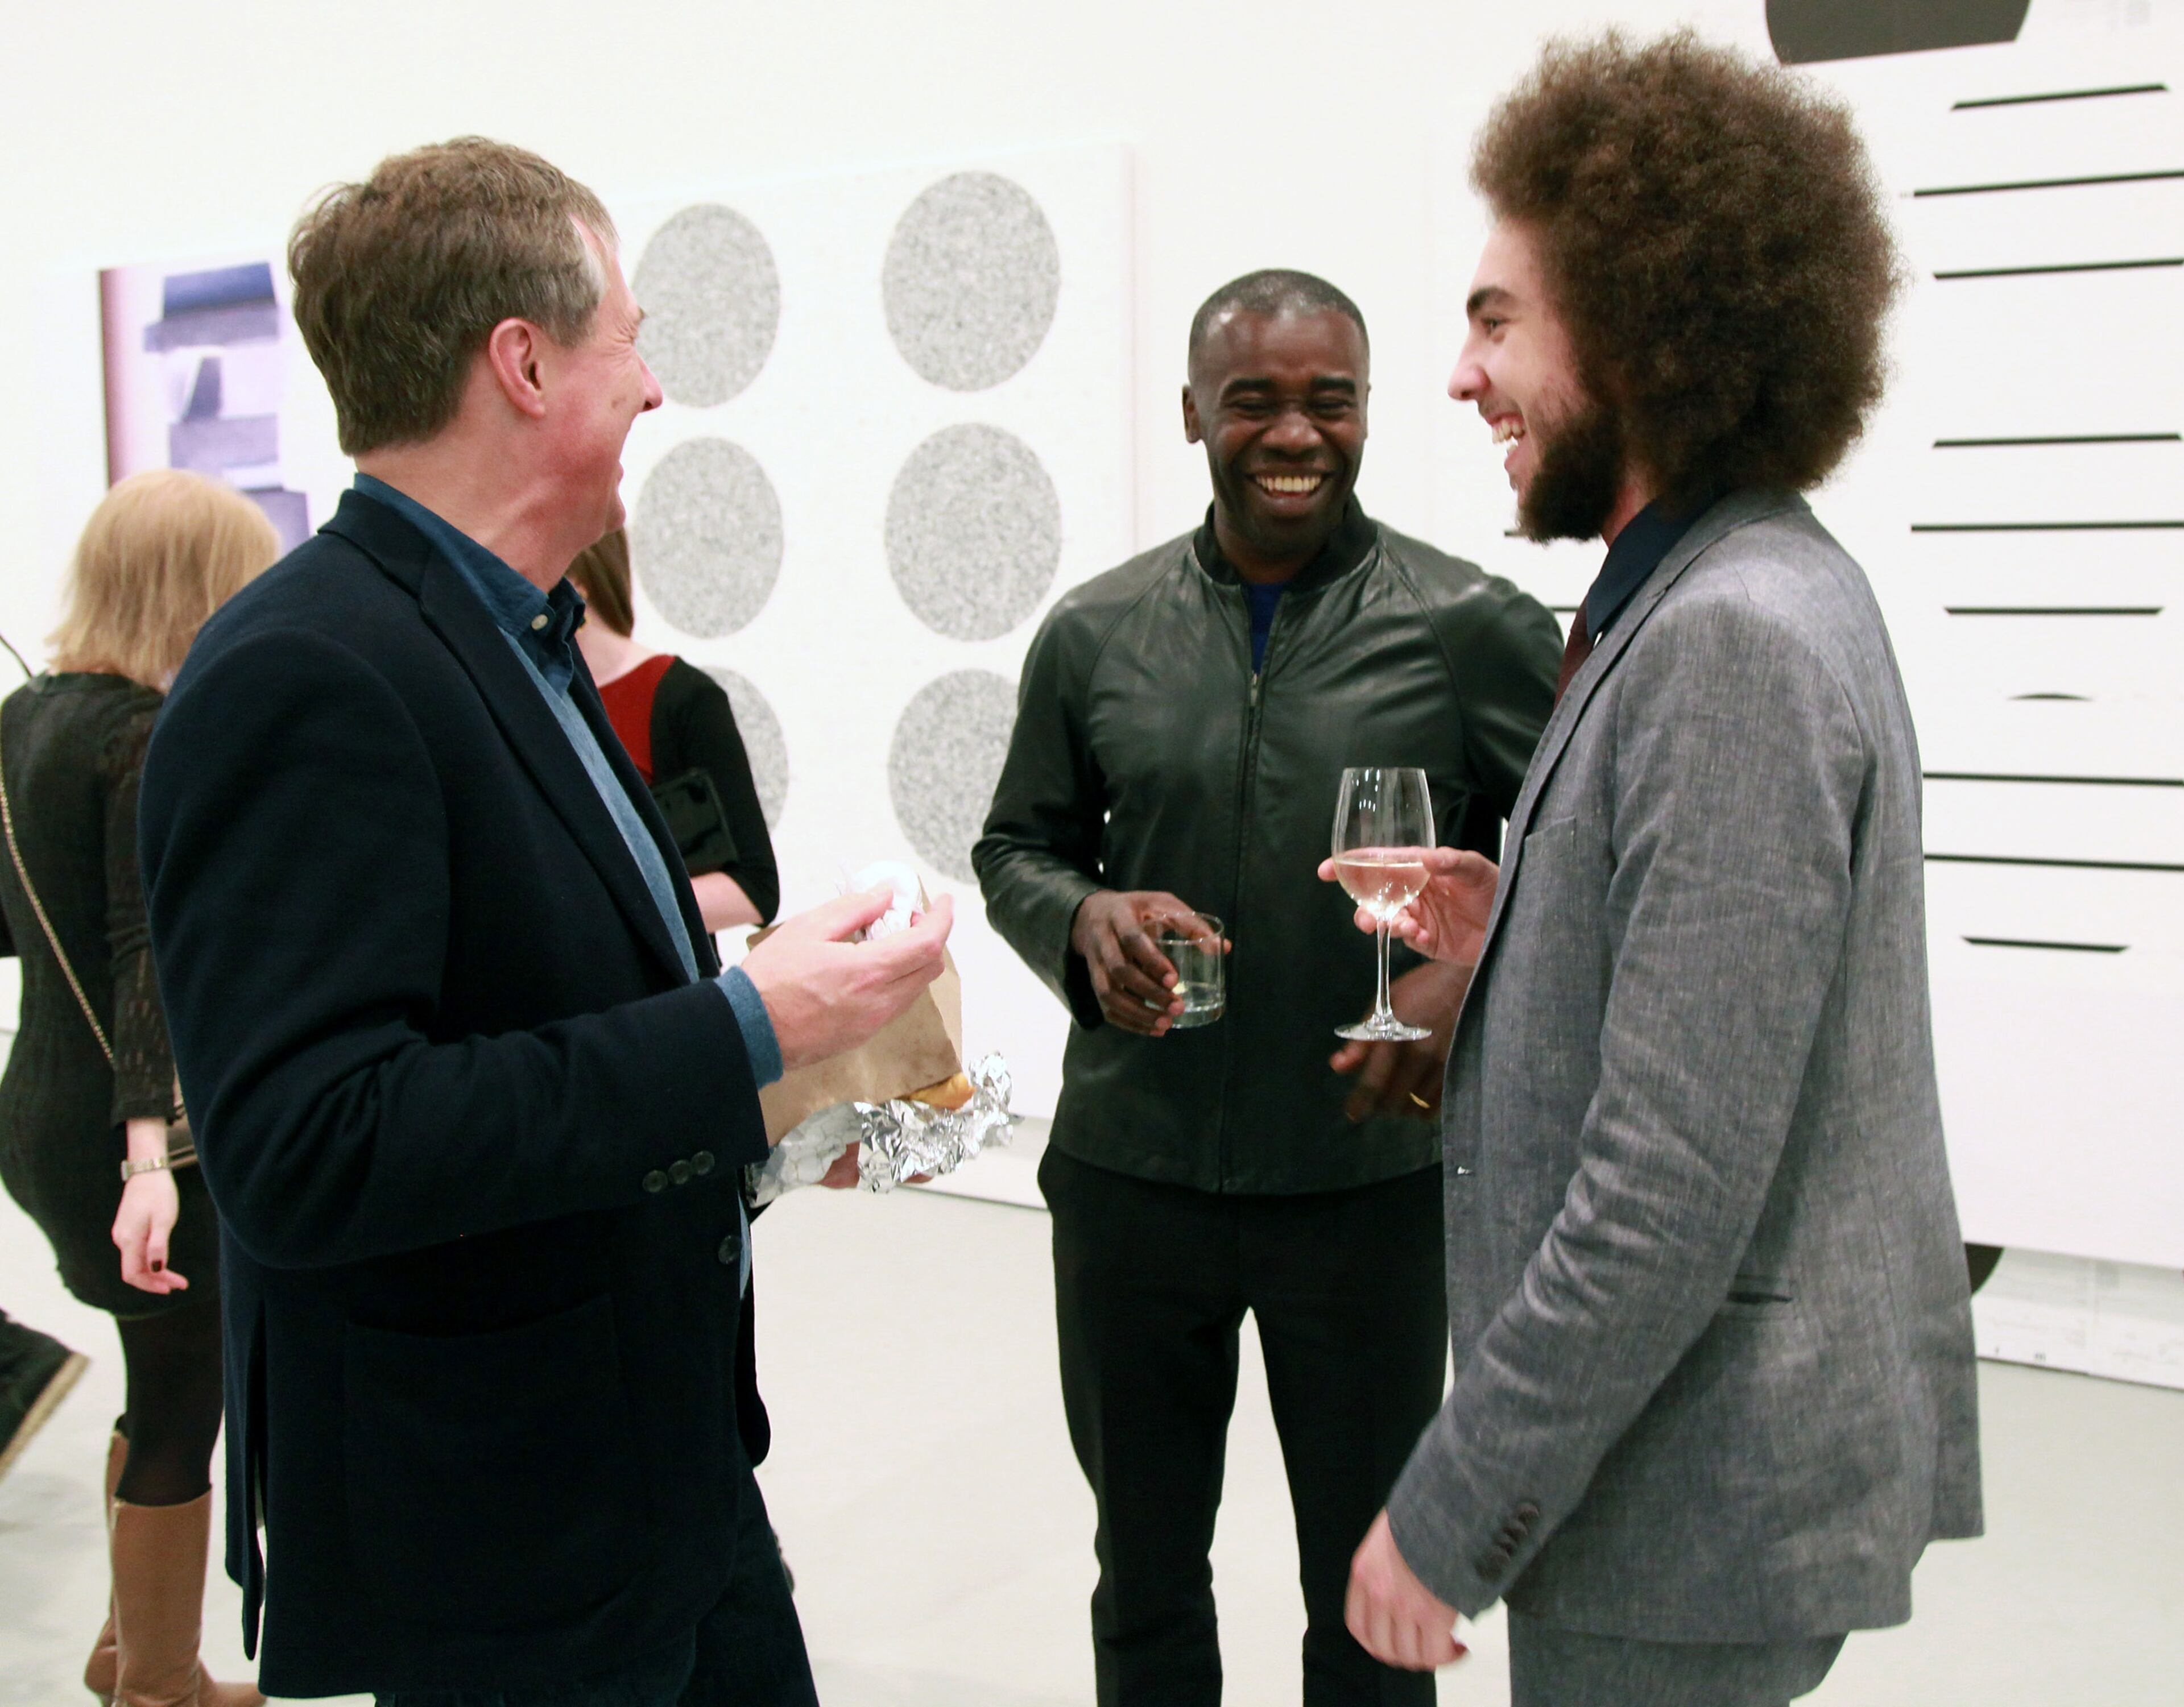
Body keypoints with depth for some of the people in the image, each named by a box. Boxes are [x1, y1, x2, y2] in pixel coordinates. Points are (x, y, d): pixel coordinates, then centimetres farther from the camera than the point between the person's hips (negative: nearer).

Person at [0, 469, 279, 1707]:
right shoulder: (156, 738, -19)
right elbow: (152, 956, -28)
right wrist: (151, 1150, -35)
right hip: (142, 1139, -9)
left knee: (171, 1392, 24)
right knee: (185, 1412, 9)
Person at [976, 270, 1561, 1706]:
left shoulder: (1475, 629, -5)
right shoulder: (1095, 633, 2)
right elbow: (1016, 848, 11)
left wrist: (1474, 978, -20)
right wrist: (1086, 920, -11)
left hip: (1371, 1175, -2)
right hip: (1130, 1171, 2)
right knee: (1145, 1575, 19)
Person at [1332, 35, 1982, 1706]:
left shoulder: (1731, 645, -23)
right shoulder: (1742, 587, 8)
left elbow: (1672, 1193, -27)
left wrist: (1452, 1516, -18)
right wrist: (1521, 932, 2)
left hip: (1697, 1502, -9)